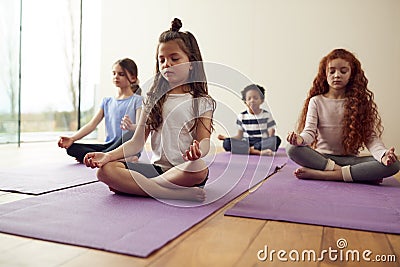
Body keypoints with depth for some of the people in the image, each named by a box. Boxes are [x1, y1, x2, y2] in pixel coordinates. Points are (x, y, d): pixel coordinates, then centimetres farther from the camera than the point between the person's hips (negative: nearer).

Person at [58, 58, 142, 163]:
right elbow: (92, 124, 9)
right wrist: (72, 138, -6)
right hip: (109, 145, 5)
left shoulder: (137, 100, 2)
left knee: (129, 132, -38)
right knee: (72, 148, -13)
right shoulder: (107, 101, 18)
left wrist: (131, 127, -39)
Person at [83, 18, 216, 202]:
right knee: (105, 170, -20)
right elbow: (137, 142, 8)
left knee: (199, 169, -39)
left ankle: (129, 185, -23)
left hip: (183, 169, -3)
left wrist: (197, 150, -30)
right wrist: (108, 155, -8)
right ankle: (179, 192, -27)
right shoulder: (154, 99, 13)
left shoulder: (201, 102, 4)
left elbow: (204, 141, -5)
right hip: (156, 167, 4)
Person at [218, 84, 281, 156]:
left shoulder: (267, 115, 6)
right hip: (246, 144, 1)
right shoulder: (242, 116, 8)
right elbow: (239, 136, 11)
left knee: (277, 139, -31)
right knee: (226, 143, -28)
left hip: (262, 144, -1)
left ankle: (250, 150, -27)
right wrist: (226, 138, -6)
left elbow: (271, 136, 1)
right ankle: (260, 152, -34)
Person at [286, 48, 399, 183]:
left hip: (350, 159, 1)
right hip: (322, 157, -1)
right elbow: (309, 131, -6)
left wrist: (382, 154, -25)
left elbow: (371, 137, -2)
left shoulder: (361, 102, 6)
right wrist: (300, 139, -32)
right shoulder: (316, 101, 4)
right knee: (292, 149, -31)